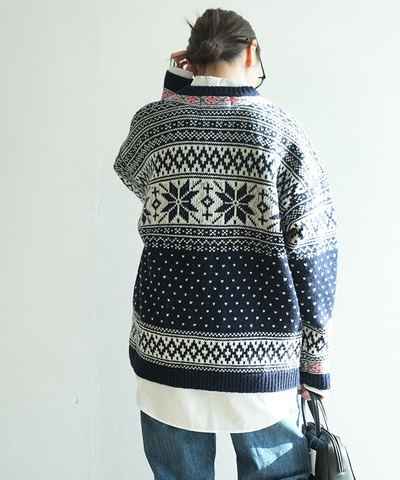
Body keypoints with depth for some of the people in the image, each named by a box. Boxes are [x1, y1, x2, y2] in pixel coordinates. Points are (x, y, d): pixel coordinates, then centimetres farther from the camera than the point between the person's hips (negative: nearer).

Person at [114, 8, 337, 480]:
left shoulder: (150, 120, -2)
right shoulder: (282, 131, -6)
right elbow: (311, 254, -7)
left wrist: (174, 90, 14)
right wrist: (316, 360, 2)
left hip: (167, 350, 2)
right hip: (260, 354, -1)